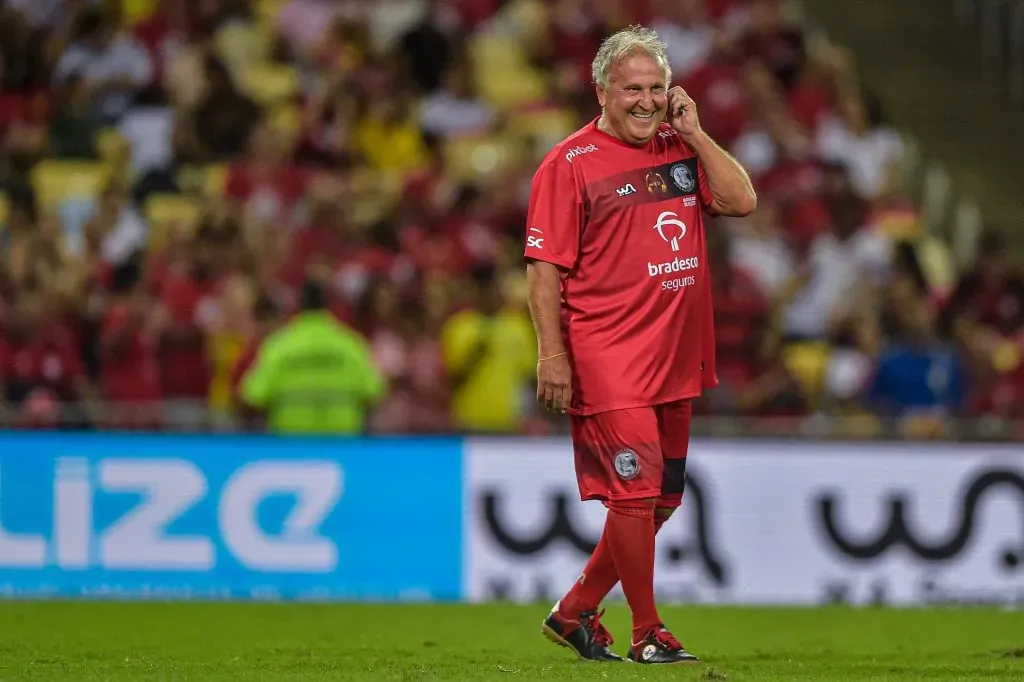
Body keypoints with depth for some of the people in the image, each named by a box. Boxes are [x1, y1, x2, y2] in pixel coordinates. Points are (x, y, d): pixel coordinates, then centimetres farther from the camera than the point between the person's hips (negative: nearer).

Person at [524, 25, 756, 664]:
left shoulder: (680, 151, 12)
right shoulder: (570, 163, -5)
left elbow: (741, 200, 0)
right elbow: (546, 266, -8)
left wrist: (693, 132, -1)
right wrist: (552, 354, -15)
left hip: (675, 359, 7)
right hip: (606, 361, -7)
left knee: (662, 499, 11)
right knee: (636, 491, -9)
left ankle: (576, 611, 24)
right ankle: (648, 634, 2)